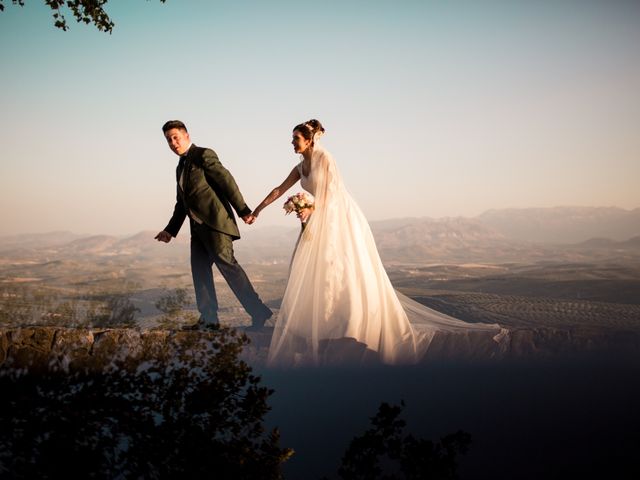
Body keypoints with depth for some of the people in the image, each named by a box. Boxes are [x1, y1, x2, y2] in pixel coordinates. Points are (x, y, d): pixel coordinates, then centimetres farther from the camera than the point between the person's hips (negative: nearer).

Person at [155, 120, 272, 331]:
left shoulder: (204, 155, -5)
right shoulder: (181, 167, 22)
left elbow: (227, 181, -12)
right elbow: (181, 203, 27)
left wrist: (242, 210, -17)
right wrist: (170, 230, 26)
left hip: (215, 222, -9)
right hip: (198, 227, 9)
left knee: (227, 264, -13)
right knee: (199, 269, 6)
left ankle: (258, 312, -11)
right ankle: (208, 319, 10)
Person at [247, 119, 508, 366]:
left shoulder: (324, 158, -9)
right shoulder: (301, 167, 15)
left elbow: (332, 192, -13)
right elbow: (279, 190, 20)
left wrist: (312, 209, -24)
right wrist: (256, 211, 20)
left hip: (342, 220, -9)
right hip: (323, 224, 9)